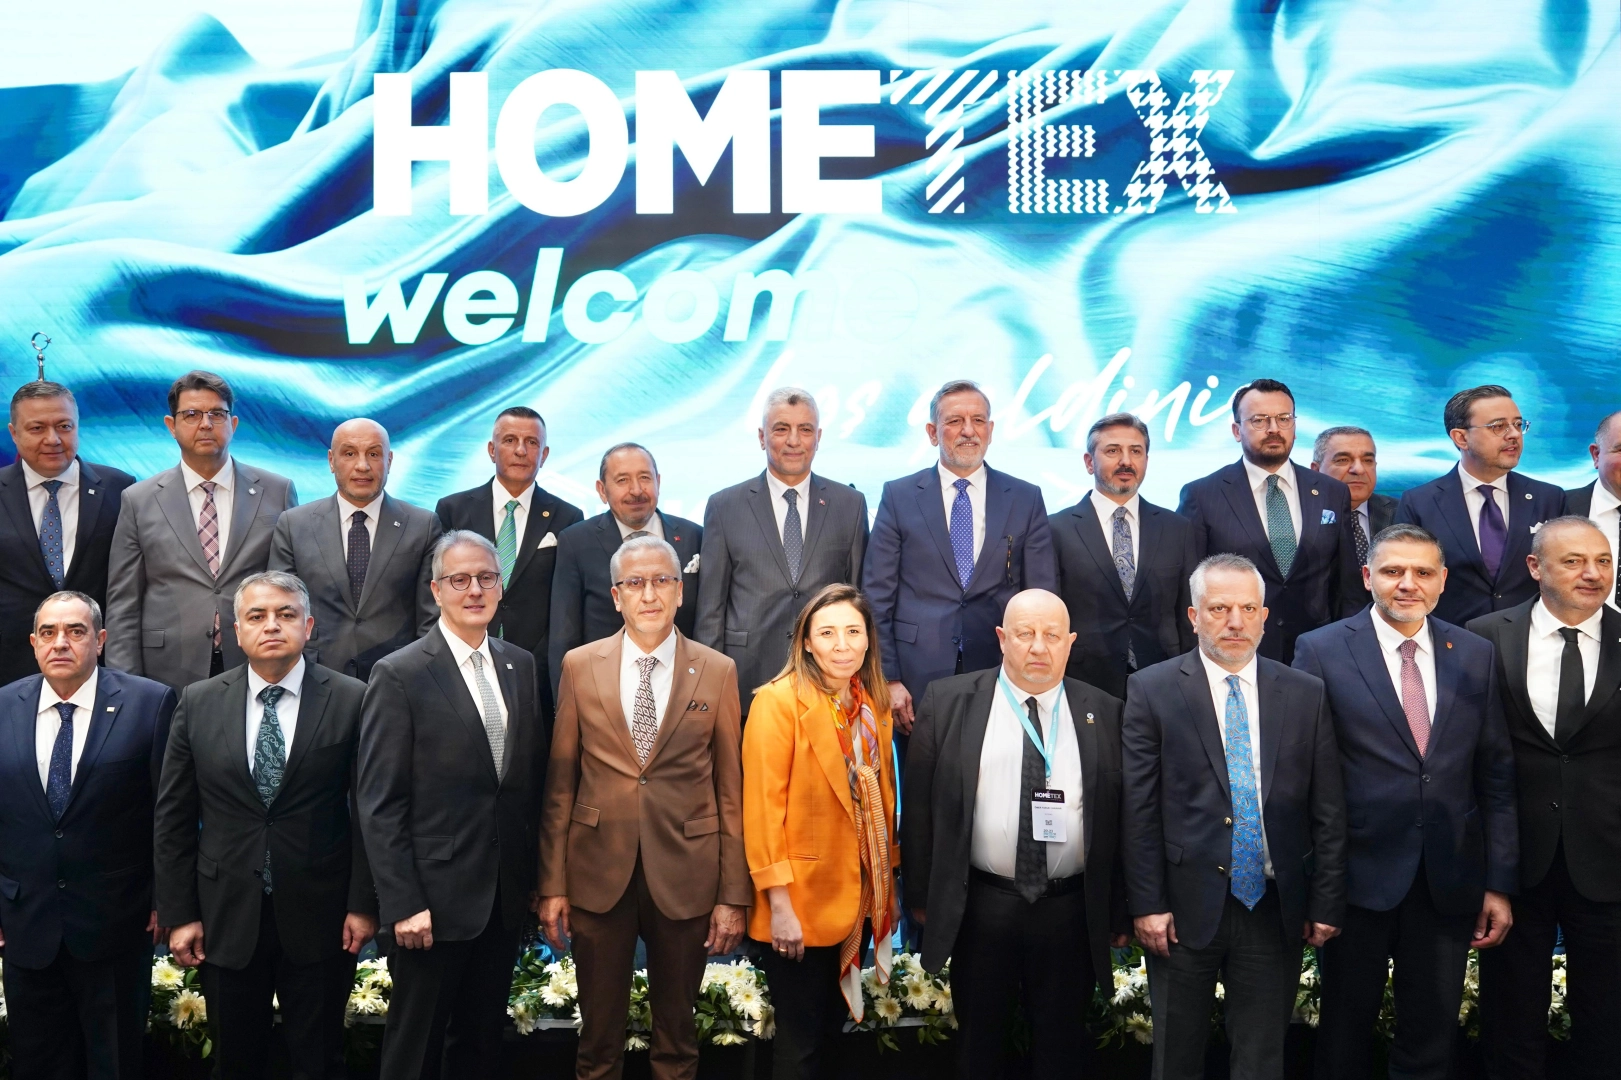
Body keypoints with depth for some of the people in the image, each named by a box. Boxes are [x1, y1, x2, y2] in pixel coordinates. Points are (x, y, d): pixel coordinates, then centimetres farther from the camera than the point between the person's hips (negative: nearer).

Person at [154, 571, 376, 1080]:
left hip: (320, 917, -2)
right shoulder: (198, 703, 1)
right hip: (226, 917, 2)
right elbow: (174, 817, 4)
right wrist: (178, 913, 1)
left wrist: (364, 903, -6)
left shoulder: (351, 700, -5)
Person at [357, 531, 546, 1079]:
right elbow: (380, 804, -11)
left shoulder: (521, 666, 7)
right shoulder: (399, 675, -9)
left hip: (505, 898, 5)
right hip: (434, 900, -5)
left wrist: (536, 878, 10)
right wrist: (403, 904, -15)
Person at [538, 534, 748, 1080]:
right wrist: (552, 885, 0)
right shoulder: (580, 665, 0)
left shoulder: (717, 671, -2)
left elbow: (730, 789, 0)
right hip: (599, 871, 1)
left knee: (677, 1032, 14)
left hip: (685, 874, 0)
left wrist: (734, 895, -2)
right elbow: (560, 783, 2)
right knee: (599, 1034, 12)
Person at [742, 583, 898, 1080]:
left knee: (832, 1028, 18)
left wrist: (887, 883, 9)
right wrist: (779, 903, -20)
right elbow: (763, 806, -17)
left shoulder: (875, 704, 6)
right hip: (801, 904, -6)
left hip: (856, 898, 6)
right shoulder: (778, 701, -14)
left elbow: (881, 797, 11)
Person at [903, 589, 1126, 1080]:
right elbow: (919, 805, 1)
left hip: (1072, 911, 1)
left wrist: (1119, 911, 4)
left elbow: (1122, 818, 3)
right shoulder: (948, 702, -2)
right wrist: (920, 895, 1)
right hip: (978, 907, -1)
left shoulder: (1105, 714, 1)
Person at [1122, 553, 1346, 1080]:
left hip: (1277, 910, 2)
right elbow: (1139, 809, -5)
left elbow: (1328, 811, 4)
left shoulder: (1307, 695, 3)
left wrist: (1326, 904, 1)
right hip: (1185, 906, -2)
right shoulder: (1152, 690, -3)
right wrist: (1148, 903, -8)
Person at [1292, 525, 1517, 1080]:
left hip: (1450, 883, 3)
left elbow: (1496, 776, 6)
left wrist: (1499, 882, 3)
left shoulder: (1475, 655, 5)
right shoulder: (1321, 651, -6)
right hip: (1358, 880, -3)